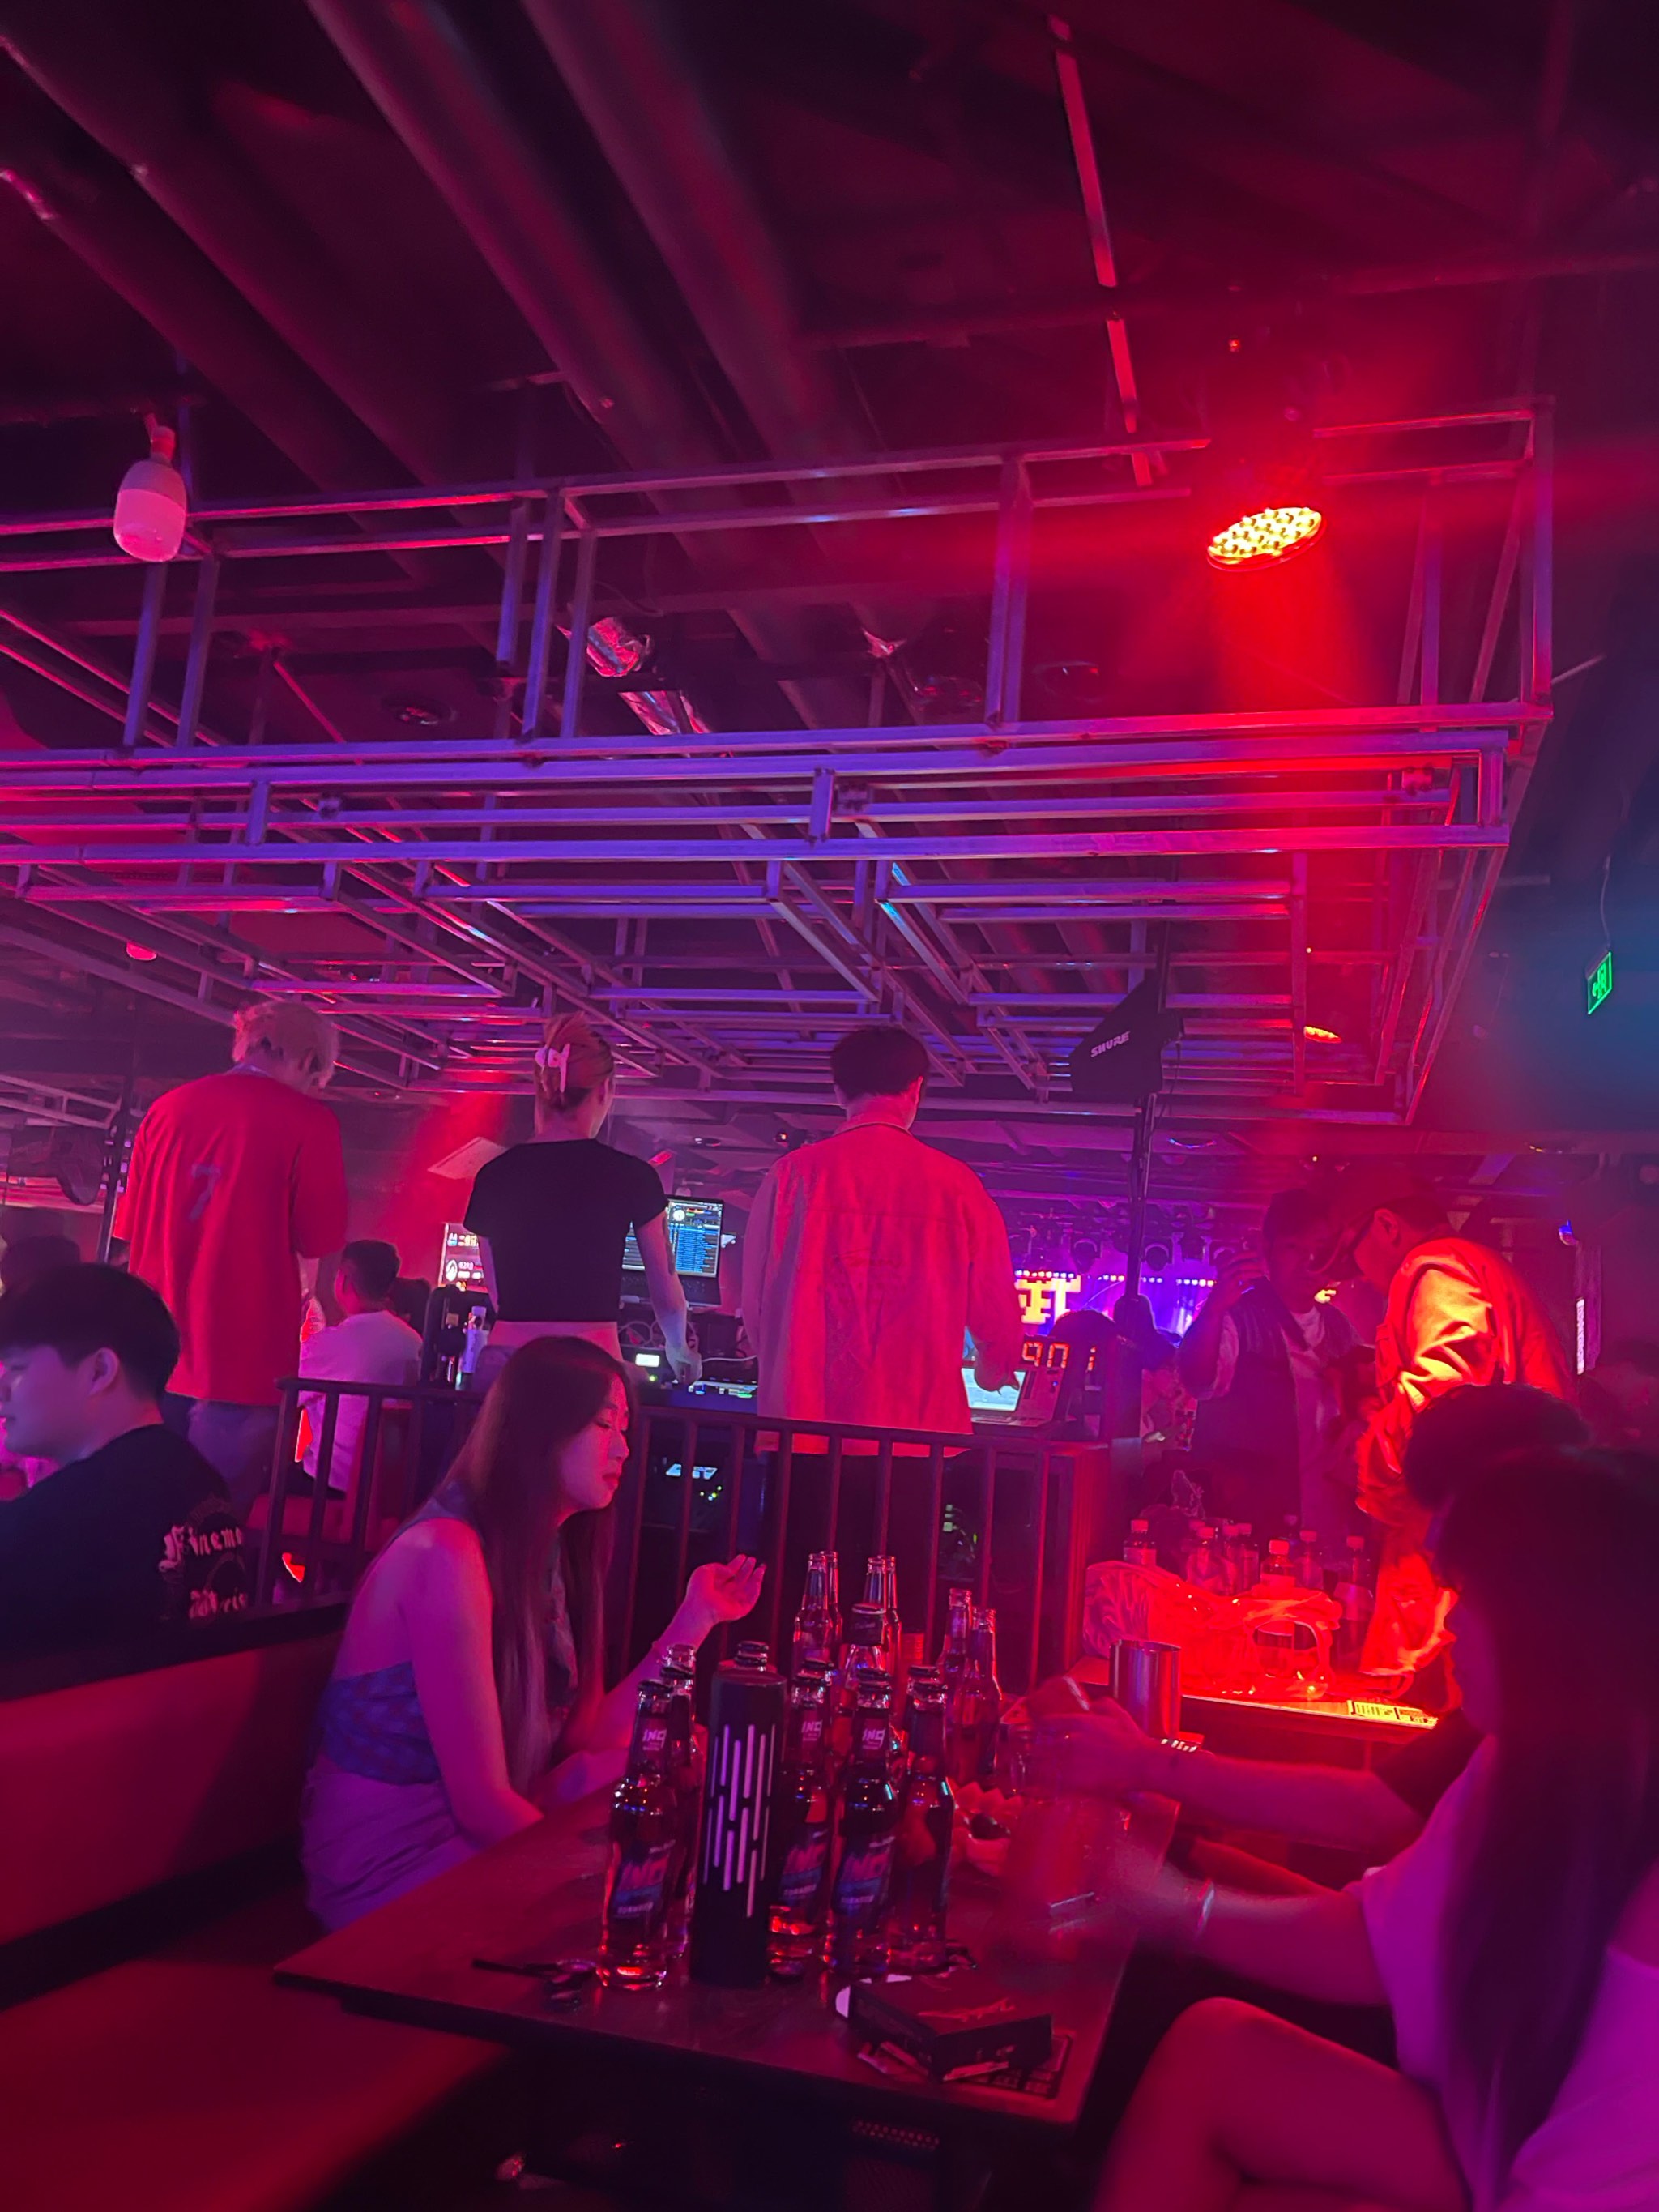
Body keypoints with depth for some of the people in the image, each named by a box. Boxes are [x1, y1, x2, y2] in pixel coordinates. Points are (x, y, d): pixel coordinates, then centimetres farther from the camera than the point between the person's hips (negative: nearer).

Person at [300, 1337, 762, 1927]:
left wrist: (695, 1618, -1)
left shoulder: (547, 1552, 5)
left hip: (477, 1830, 8)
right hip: (390, 1862, -8)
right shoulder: (446, 1554, -22)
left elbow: (585, 1744, -1)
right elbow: (482, 1801, -23)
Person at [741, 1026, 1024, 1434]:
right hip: (924, 1421, 0)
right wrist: (991, 1372, 29)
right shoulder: (957, 1184, 1)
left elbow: (756, 1305, 5)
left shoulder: (794, 1174, 1)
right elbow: (997, 1317, 6)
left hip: (803, 1420, 0)